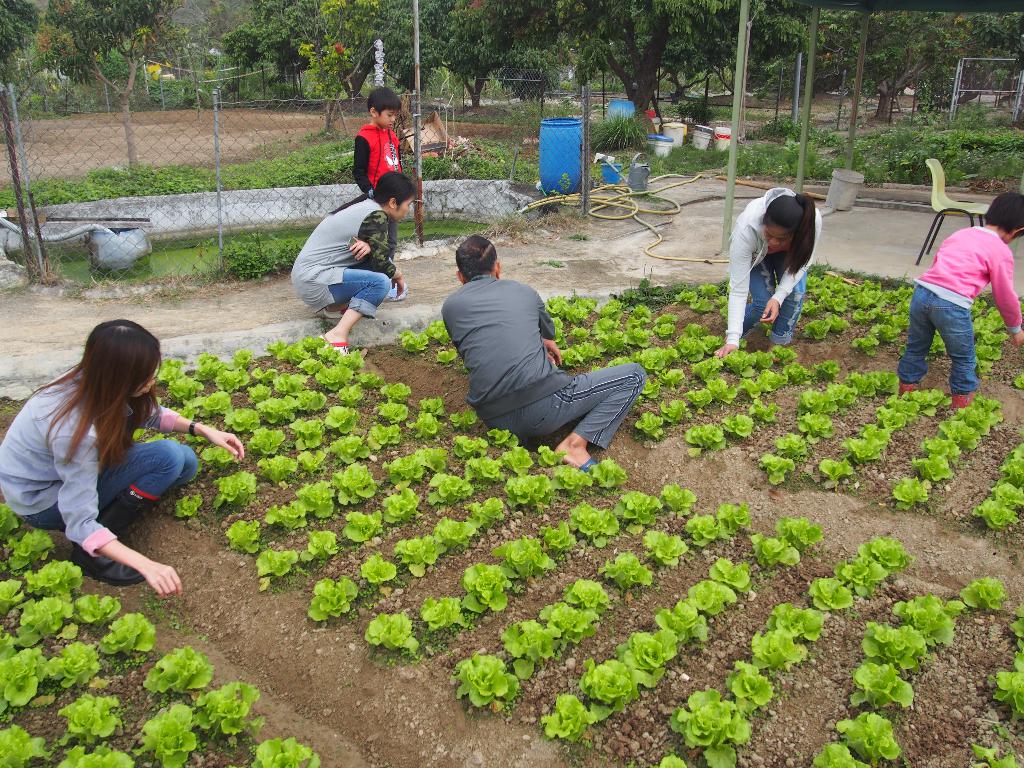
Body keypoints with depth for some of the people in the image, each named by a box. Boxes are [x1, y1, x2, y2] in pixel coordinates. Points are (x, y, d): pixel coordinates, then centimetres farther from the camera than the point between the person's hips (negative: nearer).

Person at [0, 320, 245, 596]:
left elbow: (151, 414, 4)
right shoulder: (75, 430, -38)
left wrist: (203, 429, -9)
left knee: (185, 462, -2)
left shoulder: (93, 383, -17)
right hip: (42, 499, -7)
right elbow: (81, 524, -33)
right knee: (168, 456, -24)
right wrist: (147, 565, -40)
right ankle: (92, 554, -13)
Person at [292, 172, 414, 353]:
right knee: (380, 282, -23)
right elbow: (380, 261, -15)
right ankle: (338, 336, -27)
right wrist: (398, 276, 5)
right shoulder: (376, 216, -15)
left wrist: (368, 245, -15)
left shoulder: (365, 204, 13)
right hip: (313, 279, -10)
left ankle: (335, 306, 7)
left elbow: (375, 253, 9)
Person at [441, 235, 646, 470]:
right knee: (634, 375, 10)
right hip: (543, 406, -4)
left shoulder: (450, 307, 10)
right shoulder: (523, 291, 12)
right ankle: (576, 442, -6)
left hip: (494, 421, 5)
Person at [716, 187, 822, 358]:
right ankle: (734, 331, 11)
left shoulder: (812, 221, -40)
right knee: (763, 302, -19)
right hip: (756, 254, -2)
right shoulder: (746, 228, -44)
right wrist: (733, 339, -43)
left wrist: (778, 298, -35)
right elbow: (738, 289, -39)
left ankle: (780, 343, 1)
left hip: (789, 253, 2)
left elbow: (803, 261, -21)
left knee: (796, 291, -21)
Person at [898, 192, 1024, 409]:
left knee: (916, 348, 23)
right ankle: (961, 402, 25)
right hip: (952, 304, -5)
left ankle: (906, 390, 36)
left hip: (922, 292, 6)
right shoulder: (1001, 251, 4)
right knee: (964, 359, 15)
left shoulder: (960, 234, 20)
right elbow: (1005, 296, 8)